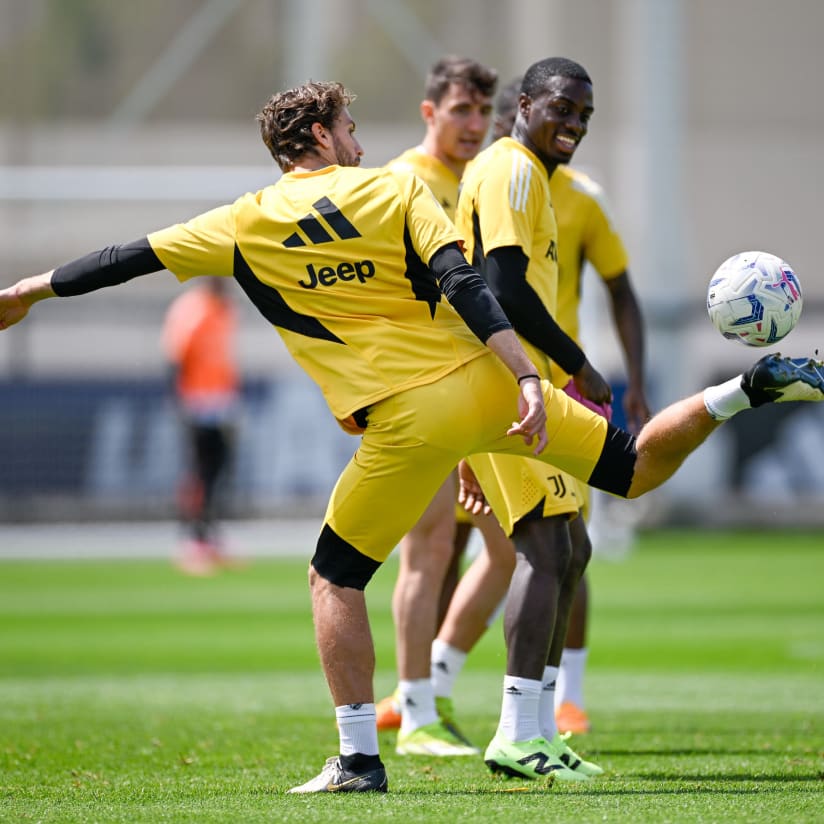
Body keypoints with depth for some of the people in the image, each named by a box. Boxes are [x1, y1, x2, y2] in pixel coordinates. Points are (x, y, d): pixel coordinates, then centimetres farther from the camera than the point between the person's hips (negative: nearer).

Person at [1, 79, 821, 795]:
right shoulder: (395, 189, 7)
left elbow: (129, 259, 12)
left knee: (335, 579, 12)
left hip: (406, 422, -2)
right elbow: (465, 287, -6)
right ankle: (751, 389, 0)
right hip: (483, 380, 2)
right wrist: (526, 376, -12)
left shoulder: (245, 226, 6)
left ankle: (358, 758, 6)